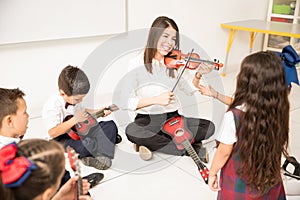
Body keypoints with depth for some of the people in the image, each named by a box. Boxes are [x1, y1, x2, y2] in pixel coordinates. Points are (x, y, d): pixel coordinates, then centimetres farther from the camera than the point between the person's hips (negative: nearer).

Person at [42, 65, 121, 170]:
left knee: (111, 125, -8)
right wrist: (74, 120, -28)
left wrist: (97, 112, 7)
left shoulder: (75, 99, 4)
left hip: (80, 131, 8)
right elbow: (52, 133, -27)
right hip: (63, 138, -8)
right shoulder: (52, 106, -21)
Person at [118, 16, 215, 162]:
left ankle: (152, 143, -13)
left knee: (209, 127, -17)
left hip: (173, 118, 3)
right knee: (131, 131, -36)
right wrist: (156, 100, -24)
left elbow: (189, 90, 8)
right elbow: (125, 102, -14)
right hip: (147, 120, -3)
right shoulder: (138, 64, -8)